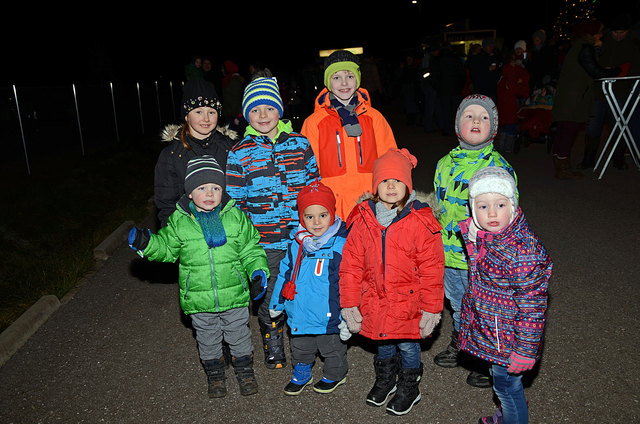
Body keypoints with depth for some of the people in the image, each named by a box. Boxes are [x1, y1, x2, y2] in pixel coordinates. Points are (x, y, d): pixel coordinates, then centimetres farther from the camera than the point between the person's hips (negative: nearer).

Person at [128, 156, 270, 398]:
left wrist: (258, 271, -12)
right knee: (208, 341, 19)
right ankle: (214, 374, 44)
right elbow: (167, 248, 6)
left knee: (239, 337, 17)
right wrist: (147, 244, -11)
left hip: (234, 295, 0)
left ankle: (245, 371, 42)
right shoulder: (179, 221, -6)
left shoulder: (235, 217, -7)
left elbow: (250, 248, 0)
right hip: (198, 300, 1)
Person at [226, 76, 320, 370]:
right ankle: (273, 348, 36)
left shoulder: (299, 143, 2)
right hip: (264, 241, -1)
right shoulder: (240, 153, -3)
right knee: (269, 296, 10)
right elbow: (234, 200, 0)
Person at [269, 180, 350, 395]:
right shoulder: (296, 244, -3)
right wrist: (277, 303, 17)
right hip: (299, 316, 5)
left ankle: (334, 375, 46)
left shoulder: (341, 246, -20)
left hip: (327, 317, -4)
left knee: (332, 349, 20)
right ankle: (301, 375, 49)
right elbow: (285, 273, 10)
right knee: (300, 349, 25)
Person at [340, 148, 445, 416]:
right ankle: (385, 379, 49)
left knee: (407, 344, 14)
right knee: (382, 343, 22)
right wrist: (349, 303, -1)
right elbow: (351, 264, -1)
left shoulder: (420, 222, -15)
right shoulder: (363, 219, -6)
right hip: (375, 301, 3)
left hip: (408, 302, -3)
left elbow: (432, 269, -10)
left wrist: (431, 308, -8)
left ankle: (409, 387, 42)